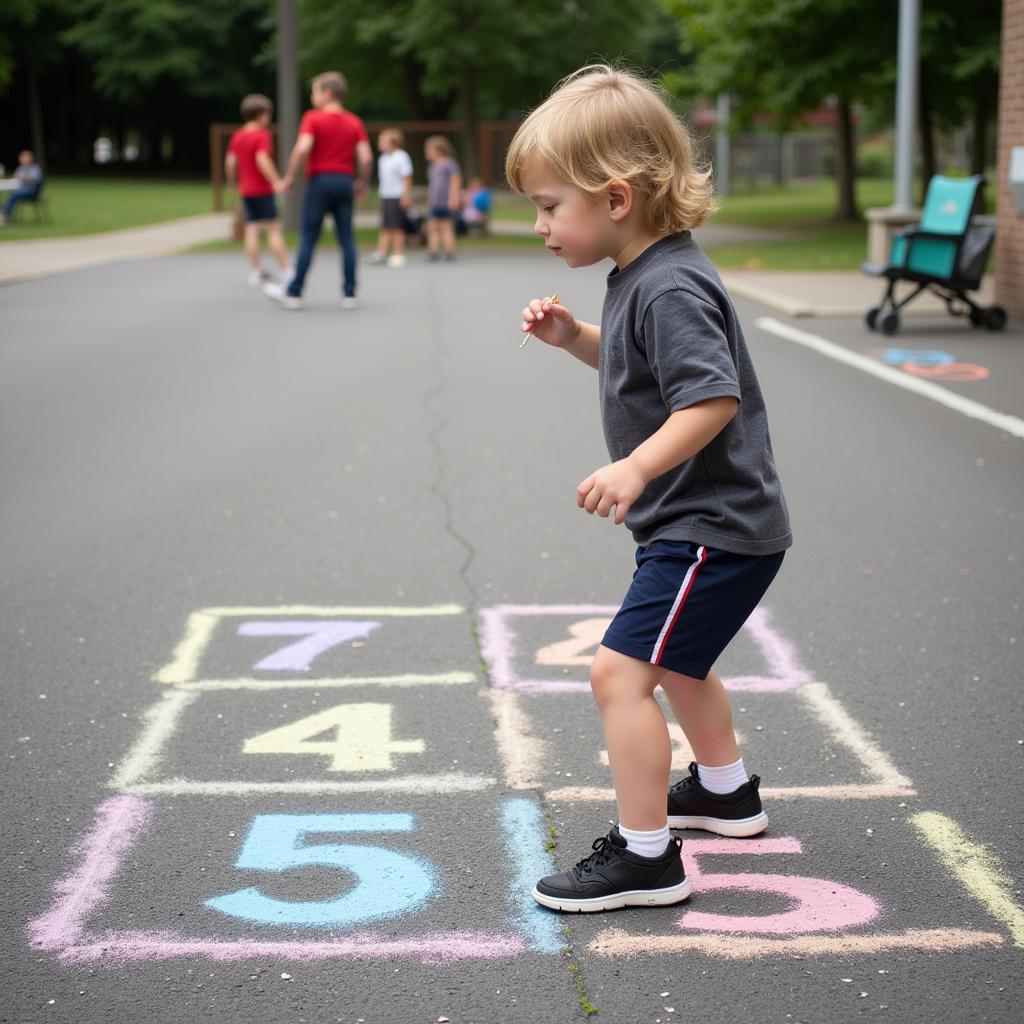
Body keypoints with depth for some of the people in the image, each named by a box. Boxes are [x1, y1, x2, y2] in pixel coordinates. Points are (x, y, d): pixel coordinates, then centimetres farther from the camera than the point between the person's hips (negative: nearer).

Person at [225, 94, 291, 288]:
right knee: (274, 229, -3)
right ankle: (284, 271, -3)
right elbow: (262, 160, -23)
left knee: (252, 230, 7)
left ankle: (255, 272, 7)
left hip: (246, 192, 7)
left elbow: (230, 162, 9)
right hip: (263, 190, -7)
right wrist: (277, 181, -26)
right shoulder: (262, 136, -12)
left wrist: (233, 183, 21)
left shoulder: (237, 136, 9)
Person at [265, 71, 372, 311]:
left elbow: (303, 147, -19)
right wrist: (362, 183, 12)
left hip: (320, 180, -4)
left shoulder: (313, 118, -5)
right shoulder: (355, 122, 7)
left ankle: (294, 293, 6)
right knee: (347, 239, 5)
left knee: (308, 239, 1)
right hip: (345, 182, 4)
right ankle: (349, 294, 4)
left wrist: (289, 178, -11)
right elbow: (365, 157, -2)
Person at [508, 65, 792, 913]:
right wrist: (575, 337, 7)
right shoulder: (642, 277, 8)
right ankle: (726, 791, 50)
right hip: (696, 524, 11)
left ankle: (645, 857, -5)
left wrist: (636, 468, -40)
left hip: (717, 531, -11)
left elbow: (714, 396, -31)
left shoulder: (671, 288, -23)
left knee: (621, 670, -14)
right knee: (676, 660, 29)